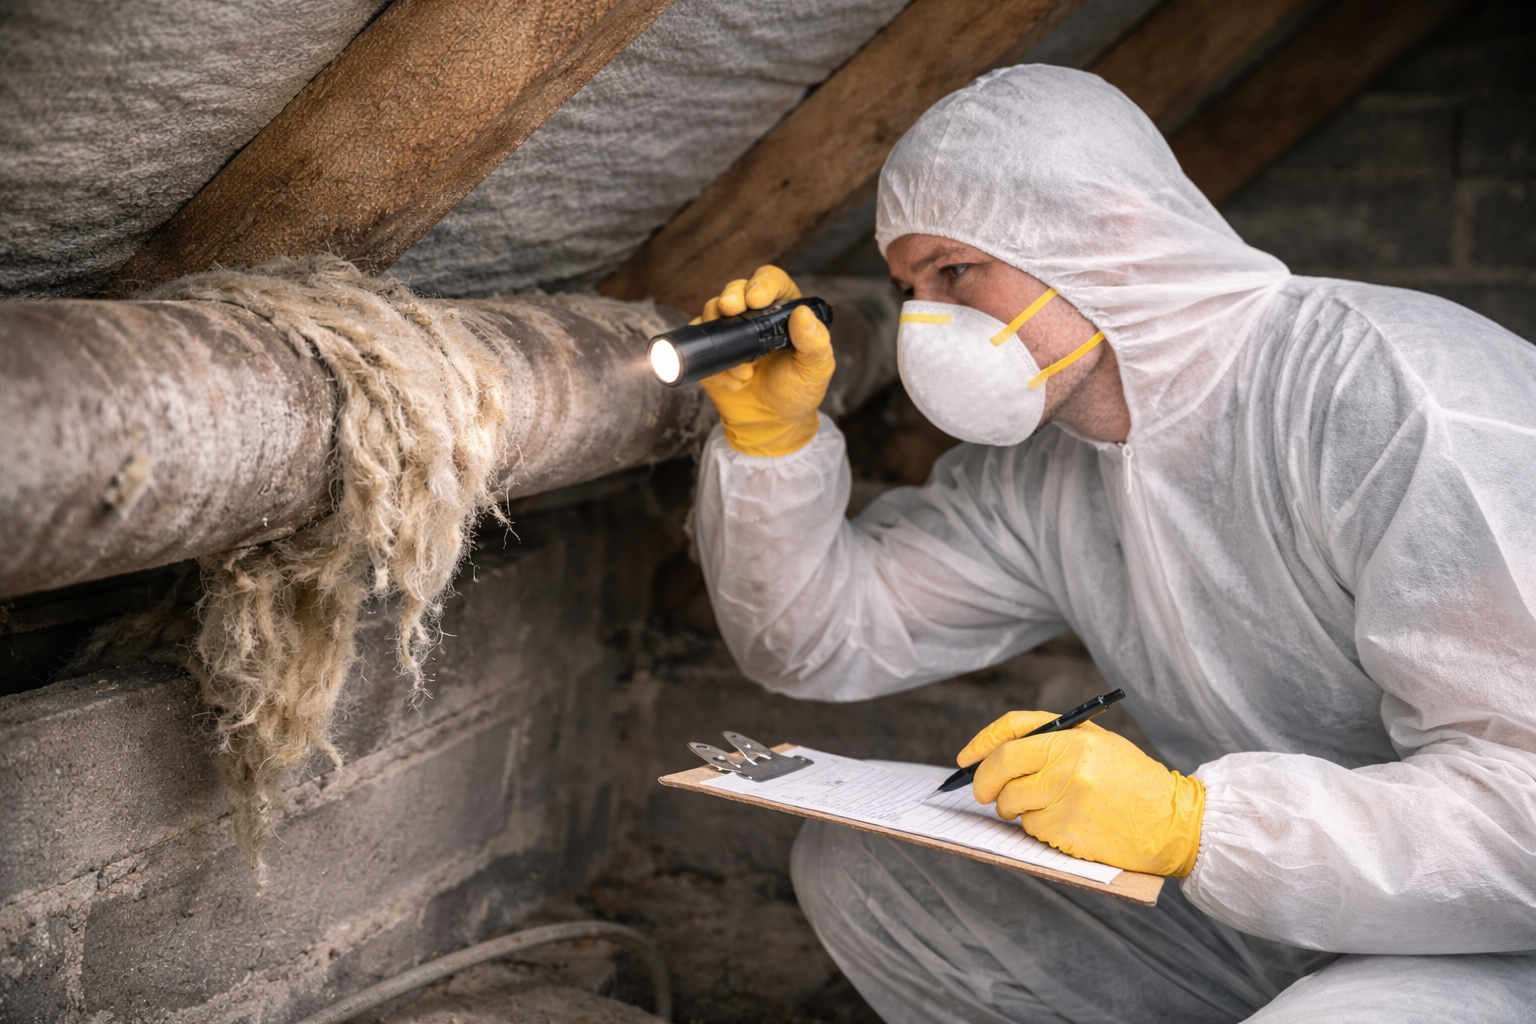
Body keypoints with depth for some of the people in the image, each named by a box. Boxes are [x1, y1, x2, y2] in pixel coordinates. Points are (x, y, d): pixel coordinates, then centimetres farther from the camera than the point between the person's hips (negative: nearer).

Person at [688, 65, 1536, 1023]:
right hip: (1271, 922, 7)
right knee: (856, 863, -1)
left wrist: (1187, 824, -35)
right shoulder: (1042, 473, -1)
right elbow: (817, 637, 6)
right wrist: (769, 429, -8)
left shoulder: (1397, 400, -24)